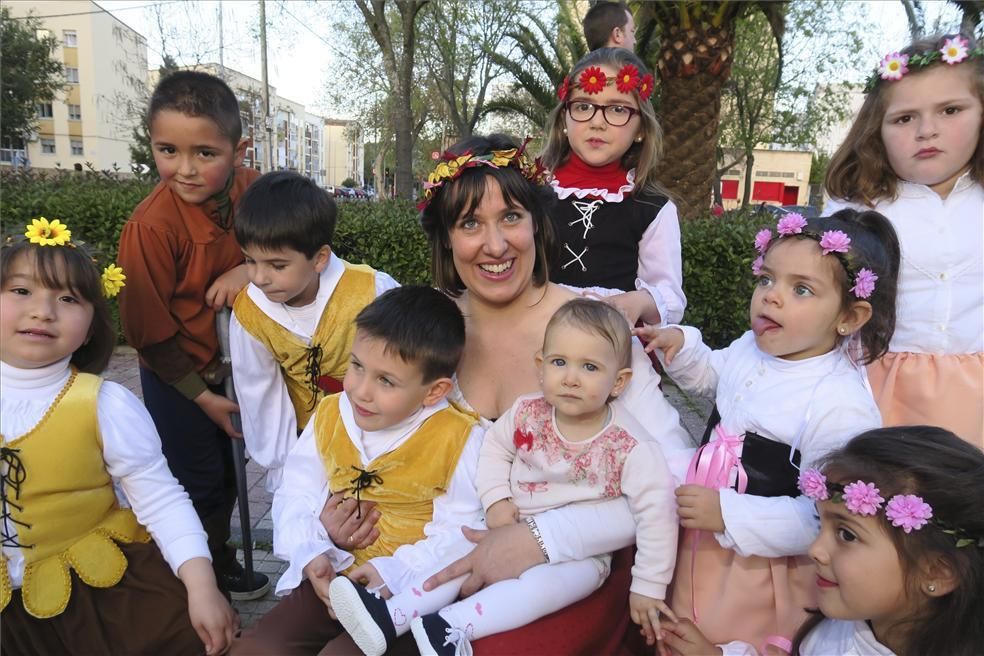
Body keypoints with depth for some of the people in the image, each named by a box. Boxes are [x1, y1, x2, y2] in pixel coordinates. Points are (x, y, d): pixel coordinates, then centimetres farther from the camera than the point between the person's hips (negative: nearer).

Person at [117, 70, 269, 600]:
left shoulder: (249, 188, -14)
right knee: (198, 482, 8)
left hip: (229, 360, 6)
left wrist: (249, 268, -26)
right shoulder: (151, 225, -27)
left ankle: (219, 561, 44)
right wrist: (201, 395, -14)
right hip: (176, 375, -5)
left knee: (226, 473, 22)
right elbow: (149, 331, -20)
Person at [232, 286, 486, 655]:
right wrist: (312, 553, -14)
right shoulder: (328, 417, 1)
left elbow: (459, 535, -15)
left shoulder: (459, 440, -15)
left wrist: (392, 574, -25)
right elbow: (296, 497, 4)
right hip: (332, 578, 5)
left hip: (414, 592, -4)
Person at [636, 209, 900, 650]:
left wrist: (729, 515, -32)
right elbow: (711, 375, 18)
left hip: (763, 562, -7)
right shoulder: (750, 348, -5)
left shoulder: (841, 406, -29)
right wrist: (682, 345, 0)